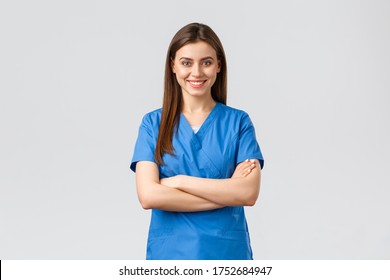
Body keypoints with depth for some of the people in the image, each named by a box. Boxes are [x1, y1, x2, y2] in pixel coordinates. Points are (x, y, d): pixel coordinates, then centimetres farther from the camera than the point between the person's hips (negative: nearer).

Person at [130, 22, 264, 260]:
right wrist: (226, 192, -15)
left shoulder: (238, 121, -2)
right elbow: (149, 195, -14)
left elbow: (249, 193, -13)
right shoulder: (153, 123, -2)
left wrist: (180, 181, -16)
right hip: (169, 251, 0)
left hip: (228, 250, 0)